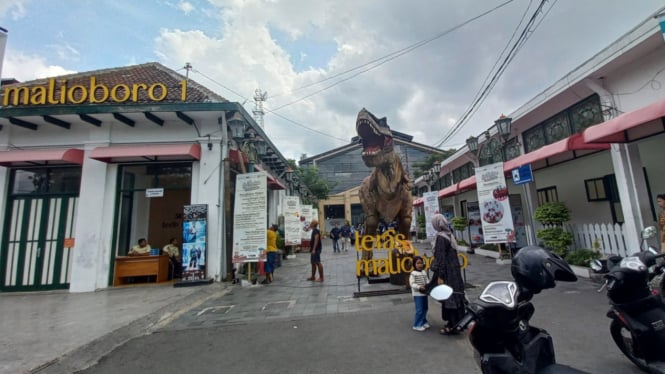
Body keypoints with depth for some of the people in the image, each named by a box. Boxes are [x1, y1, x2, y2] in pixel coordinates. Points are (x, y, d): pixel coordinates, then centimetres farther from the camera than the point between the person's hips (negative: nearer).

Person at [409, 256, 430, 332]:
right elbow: (412, 284, -16)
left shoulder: (424, 272, 8)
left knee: (425, 308, 15)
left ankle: (423, 322, 33)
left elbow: (427, 280, 12)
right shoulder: (413, 273, -13)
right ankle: (417, 325, 6)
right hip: (417, 294, -7)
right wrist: (419, 287, -29)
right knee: (419, 310, -6)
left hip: (424, 293, 7)